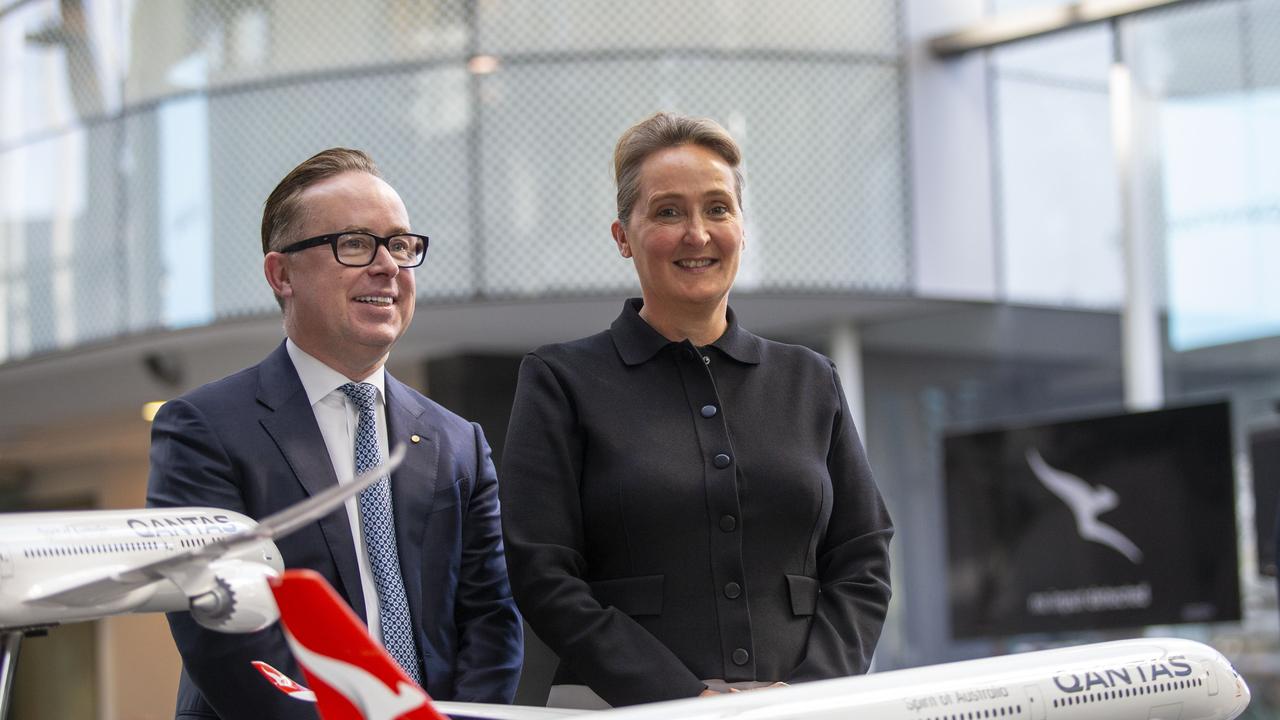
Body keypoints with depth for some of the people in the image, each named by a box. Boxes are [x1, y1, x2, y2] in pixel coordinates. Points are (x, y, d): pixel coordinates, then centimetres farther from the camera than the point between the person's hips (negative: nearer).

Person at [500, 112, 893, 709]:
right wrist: (690, 701, -11)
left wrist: (805, 690, -5)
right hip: (625, 709, -2)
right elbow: (544, 579, -3)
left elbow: (862, 566, 12)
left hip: (799, 708, 2)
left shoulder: (810, 380, 15)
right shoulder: (561, 380, 5)